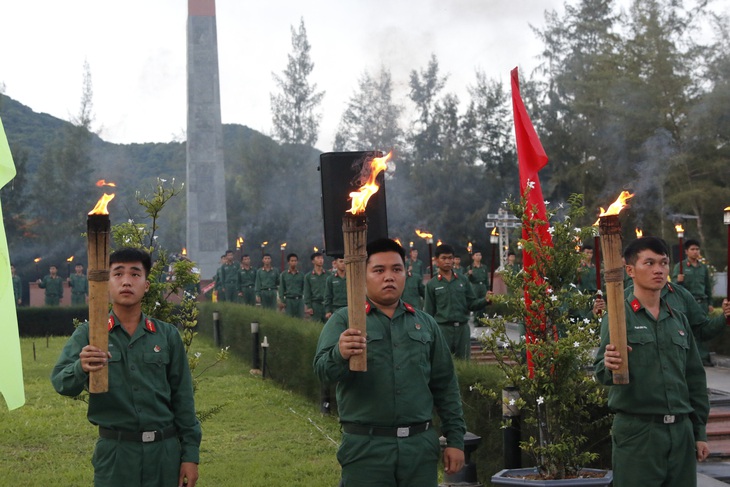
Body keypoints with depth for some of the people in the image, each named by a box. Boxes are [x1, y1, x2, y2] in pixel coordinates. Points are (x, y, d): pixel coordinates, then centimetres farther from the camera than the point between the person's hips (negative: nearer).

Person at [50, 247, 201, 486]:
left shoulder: (168, 335, 5)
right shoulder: (88, 335, 1)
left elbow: (182, 398, 7)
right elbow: (60, 381, -14)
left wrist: (190, 454, 3)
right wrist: (81, 368, -36)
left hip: (165, 451, 1)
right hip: (114, 451, -1)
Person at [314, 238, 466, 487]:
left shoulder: (426, 324, 12)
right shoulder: (343, 321, 1)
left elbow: (445, 386, 15)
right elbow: (323, 369, -15)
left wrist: (455, 439, 9)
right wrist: (340, 354, -37)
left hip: (421, 446, 3)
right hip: (365, 447, -3)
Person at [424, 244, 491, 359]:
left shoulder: (462, 280, 6)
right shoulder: (432, 284, 0)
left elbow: (472, 304, 6)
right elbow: (429, 312, 2)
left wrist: (485, 300, -13)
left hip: (463, 328, 2)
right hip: (443, 328, -2)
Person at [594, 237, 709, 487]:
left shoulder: (679, 320, 13)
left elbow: (695, 378, 17)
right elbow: (602, 371, -13)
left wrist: (700, 432, 14)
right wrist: (609, 367, -36)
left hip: (681, 431, 5)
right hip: (637, 430, -5)